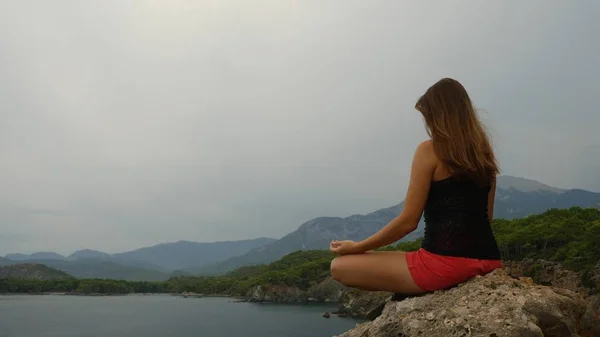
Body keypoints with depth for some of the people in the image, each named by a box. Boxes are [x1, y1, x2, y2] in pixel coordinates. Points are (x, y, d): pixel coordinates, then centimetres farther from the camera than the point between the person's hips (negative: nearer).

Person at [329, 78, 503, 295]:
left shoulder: (430, 150, -7)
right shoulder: (483, 151, 13)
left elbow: (408, 221, -9)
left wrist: (356, 247, 1)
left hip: (445, 261, -9)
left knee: (340, 267, 1)